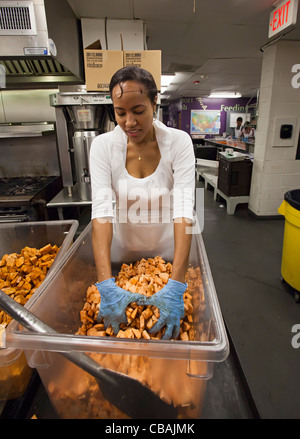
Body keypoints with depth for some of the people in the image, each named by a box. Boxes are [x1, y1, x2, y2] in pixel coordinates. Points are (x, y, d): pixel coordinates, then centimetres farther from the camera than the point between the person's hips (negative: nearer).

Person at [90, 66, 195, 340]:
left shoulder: (178, 142, -19)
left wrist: (175, 288, -37)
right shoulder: (103, 145, -16)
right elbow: (101, 210, -26)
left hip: (169, 249, 0)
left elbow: (184, 210, -28)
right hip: (123, 249, 1)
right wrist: (107, 287, -36)